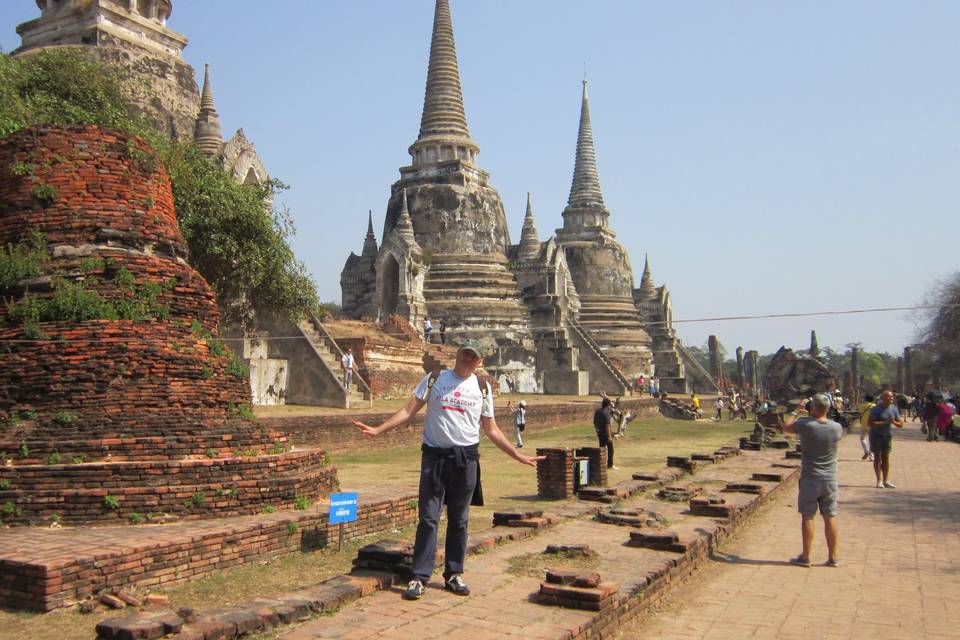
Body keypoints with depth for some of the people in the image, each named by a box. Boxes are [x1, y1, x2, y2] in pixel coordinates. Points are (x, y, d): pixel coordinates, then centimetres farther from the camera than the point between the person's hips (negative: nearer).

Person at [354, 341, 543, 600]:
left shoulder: (482, 387, 9)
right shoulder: (434, 378, 5)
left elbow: (491, 429, 13)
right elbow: (409, 410, 2)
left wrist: (518, 456, 9)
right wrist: (378, 429, -8)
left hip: (466, 458, 2)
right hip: (435, 455, -2)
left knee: (459, 520, 9)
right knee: (428, 518, -3)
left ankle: (454, 574, 20)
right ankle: (420, 577, 2)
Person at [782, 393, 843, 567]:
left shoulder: (805, 425, -16)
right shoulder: (837, 428, -7)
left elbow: (786, 426, 2)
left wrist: (796, 411, 14)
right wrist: (825, 414, 17)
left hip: (810, 479, -3)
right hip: (830, 480, 3)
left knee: (807, 517, 6)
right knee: (830, 518, 10)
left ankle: (805, 557, 13)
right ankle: (833, 557, 16)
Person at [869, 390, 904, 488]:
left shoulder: (894, 409, 2)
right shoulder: (876, 409, -14)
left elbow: (901, 424, 4)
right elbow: (871, 423, -23)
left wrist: (894, 422, -17)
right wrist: (885, 422, -28)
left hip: (888, 435, 5)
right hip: (876, 435, -5)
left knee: (886, 458, 6)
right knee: (877, 457, -1)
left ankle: (886, 481, 11)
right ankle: (879, 481, 2)